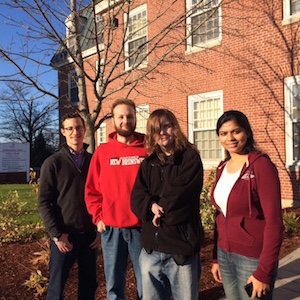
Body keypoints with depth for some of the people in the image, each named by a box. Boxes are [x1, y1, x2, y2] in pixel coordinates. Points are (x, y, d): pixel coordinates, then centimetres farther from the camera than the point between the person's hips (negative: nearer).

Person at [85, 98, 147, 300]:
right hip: (111, 228, 2)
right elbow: (92, 189, 7)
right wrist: (98, 217, -1)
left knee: (145, 282, 11)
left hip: (141, 227, -1)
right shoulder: (102, 151, 4)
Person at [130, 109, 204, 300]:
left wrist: (160, 208, -3)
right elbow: (136, 199, 1)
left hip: (182, 249, -4)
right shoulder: (148, 164, 10)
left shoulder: (190, 158, -4)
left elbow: (180, 196, -13)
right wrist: (151, 206, -18)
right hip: (151, 250, 5)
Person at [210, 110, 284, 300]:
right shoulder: (222, 168, 5)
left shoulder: (261, 165, -14)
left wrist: (264, 272, -17)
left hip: (253, 259, -6)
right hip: (225, 255, 6)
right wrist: (216, 258, 11)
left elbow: (274, 223, -16)